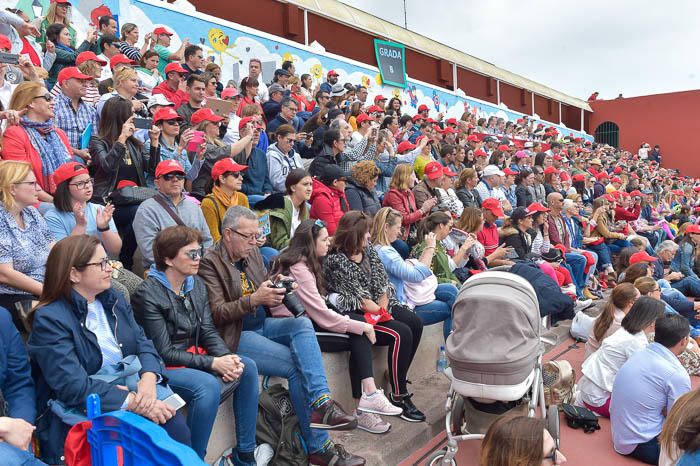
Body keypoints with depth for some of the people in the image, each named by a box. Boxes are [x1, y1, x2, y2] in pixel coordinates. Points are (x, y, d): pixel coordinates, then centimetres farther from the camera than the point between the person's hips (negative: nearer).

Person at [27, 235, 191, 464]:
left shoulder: (114, 299, 9)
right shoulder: (49, 319, -12)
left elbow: (142, 342, 5)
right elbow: (73, 386, -20)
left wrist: (149, 377, -17)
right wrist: (134, 403, -25)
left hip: (129, 389, 5)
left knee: (174, 424, -20)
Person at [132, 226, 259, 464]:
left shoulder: (197, 284, 4)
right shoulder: (148, 294, -18)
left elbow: (208, 332, 3)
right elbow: (164, 352, -18)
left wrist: (227, 358, -16)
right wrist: (212, 363, -22)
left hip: (195, 356, 7)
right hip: (164, 367, -7)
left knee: (248, 367, -10)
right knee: (209, 385, -32)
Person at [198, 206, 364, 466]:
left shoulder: (252, 253, 11)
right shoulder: (210, 263, -9)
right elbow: (216, 313, -14)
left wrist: (276, 290, -6)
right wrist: (254, 299, -26)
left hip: (261, 324, 7)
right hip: (235, 336, -7)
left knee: (303, 324, -22)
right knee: (297, 366, -20)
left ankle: (321, 403, -30)